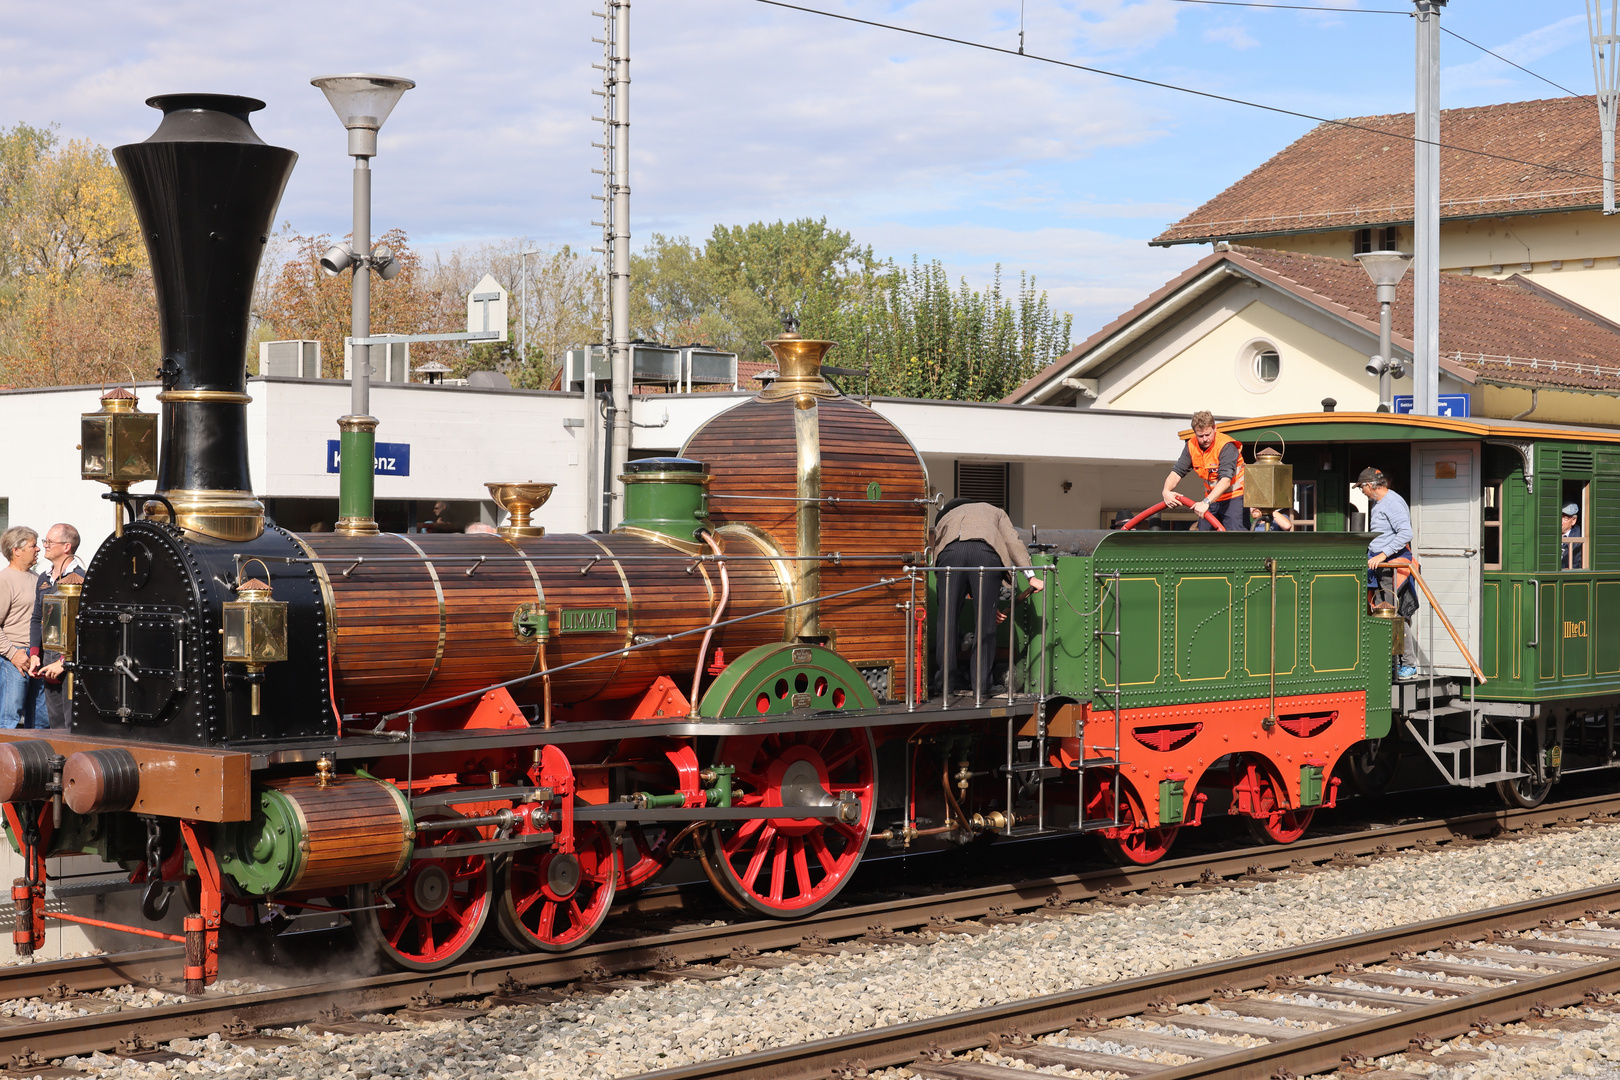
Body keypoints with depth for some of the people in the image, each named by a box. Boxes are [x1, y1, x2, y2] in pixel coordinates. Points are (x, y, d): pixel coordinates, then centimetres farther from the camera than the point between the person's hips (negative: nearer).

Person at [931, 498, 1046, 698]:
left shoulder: (944, 519, 41)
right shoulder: (995, 511, 38)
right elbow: (1013, 541, 19)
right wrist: (1031, 576, 13)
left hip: (950, 552, 1)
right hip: (986, 552, -1)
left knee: (948, 616, 9)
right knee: (985, 620, 5)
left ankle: (950, 681, 11)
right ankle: (981, 684, 6)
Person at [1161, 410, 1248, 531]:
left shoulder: (1226, 446, -22)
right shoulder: (1191, 446, -2)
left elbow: (1226, 480, -33)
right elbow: (1177, 472, -4)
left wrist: (1206, 502, -44)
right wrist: (1166, 491, -26)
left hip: (1234, 497, -7)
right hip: (1211, 498, 7)